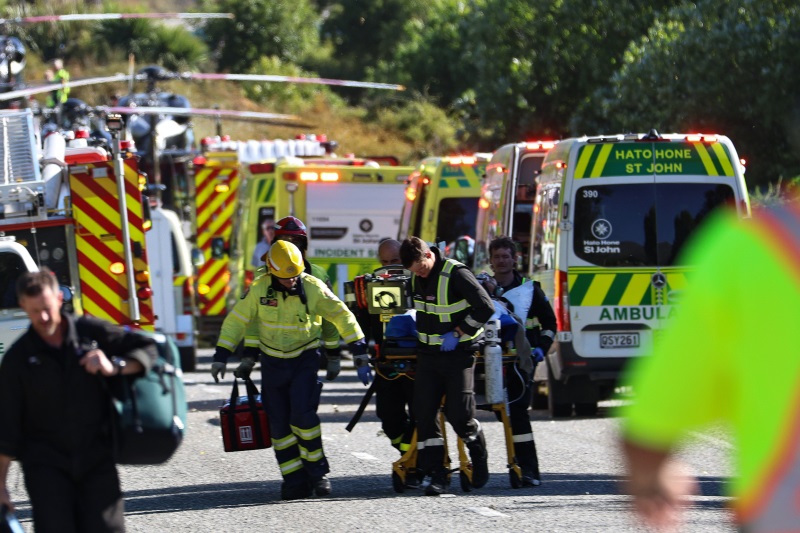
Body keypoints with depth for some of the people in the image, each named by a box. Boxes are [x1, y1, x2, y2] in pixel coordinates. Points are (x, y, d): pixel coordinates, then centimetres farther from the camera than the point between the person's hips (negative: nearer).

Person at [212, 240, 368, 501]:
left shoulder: (313, 288, -11)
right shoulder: (259, 289, -8)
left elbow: (341, 315, -1)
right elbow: (236, 321, -1)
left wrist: (359, 347, -3)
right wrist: (222, 355, -4)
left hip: (305, 360, -2)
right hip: (273, 362, 2)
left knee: (303, 415, -19)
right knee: (279, 424, 0)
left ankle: (317, 470, -4)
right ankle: (295, 481, 4)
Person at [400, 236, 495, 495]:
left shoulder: (456, 274, -17)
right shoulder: (416, 278, 5)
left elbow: (486, 307, -19)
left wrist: (458, 333, -19)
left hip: (458, 354, -6)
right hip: (428, 355, 6)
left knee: (459, 414, -8)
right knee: (424, 413, -5)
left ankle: (479, 456, 20)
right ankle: (437, 473, -1)